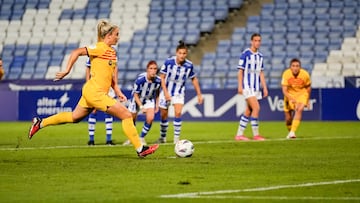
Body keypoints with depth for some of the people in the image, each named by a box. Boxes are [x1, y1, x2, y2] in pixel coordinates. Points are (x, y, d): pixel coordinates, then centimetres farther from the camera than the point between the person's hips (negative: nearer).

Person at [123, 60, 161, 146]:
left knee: (150, 118, -18)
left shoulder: (158, 80, -23)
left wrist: (157, 105, 1)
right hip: (137, 99, -2)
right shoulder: (140, 79, -32)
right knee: (132, 119, 8)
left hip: (149, 100, 2)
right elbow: (135, 94, -20)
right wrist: (141, 107, -24)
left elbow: (157, 92, 0)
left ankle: (142, 138, 4)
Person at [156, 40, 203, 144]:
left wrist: (199, 94, 4)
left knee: (178, 113, -19)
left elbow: (194, 79, 1)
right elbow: (162, 77, -11)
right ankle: (163, 137, 27)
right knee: (163, 115, 7)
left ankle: (176, 138, -10)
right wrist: (165, 93, -17)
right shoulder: (168, 62, -20)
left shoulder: (189, 65, -15)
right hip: (166, 91, 0)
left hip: (179, 93, 0)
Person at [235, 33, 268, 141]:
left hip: (256, 87, 7)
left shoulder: (260, 56, 12)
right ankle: (255, 134, -10)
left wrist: (264, 87, 13)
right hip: (247, 86, -7)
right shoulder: (245, 54, -7)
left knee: (248, 111, 7)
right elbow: (240, 71, -7)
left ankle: (239, 134, 12)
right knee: (256, 108, -16)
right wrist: (240, 86, -13)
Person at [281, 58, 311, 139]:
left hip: (302, 94, -1)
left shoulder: (305, 74, -18)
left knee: (299, 110, -28)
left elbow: (308, 87, 1)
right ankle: (290, 131, 33)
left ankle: (292, 132, -31)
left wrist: (307, 100, 10)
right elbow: (284, 90, -22)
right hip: (290, 95, 1)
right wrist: (291, 99, -40)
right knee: (288, 119, 1)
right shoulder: (286, 74, -21)